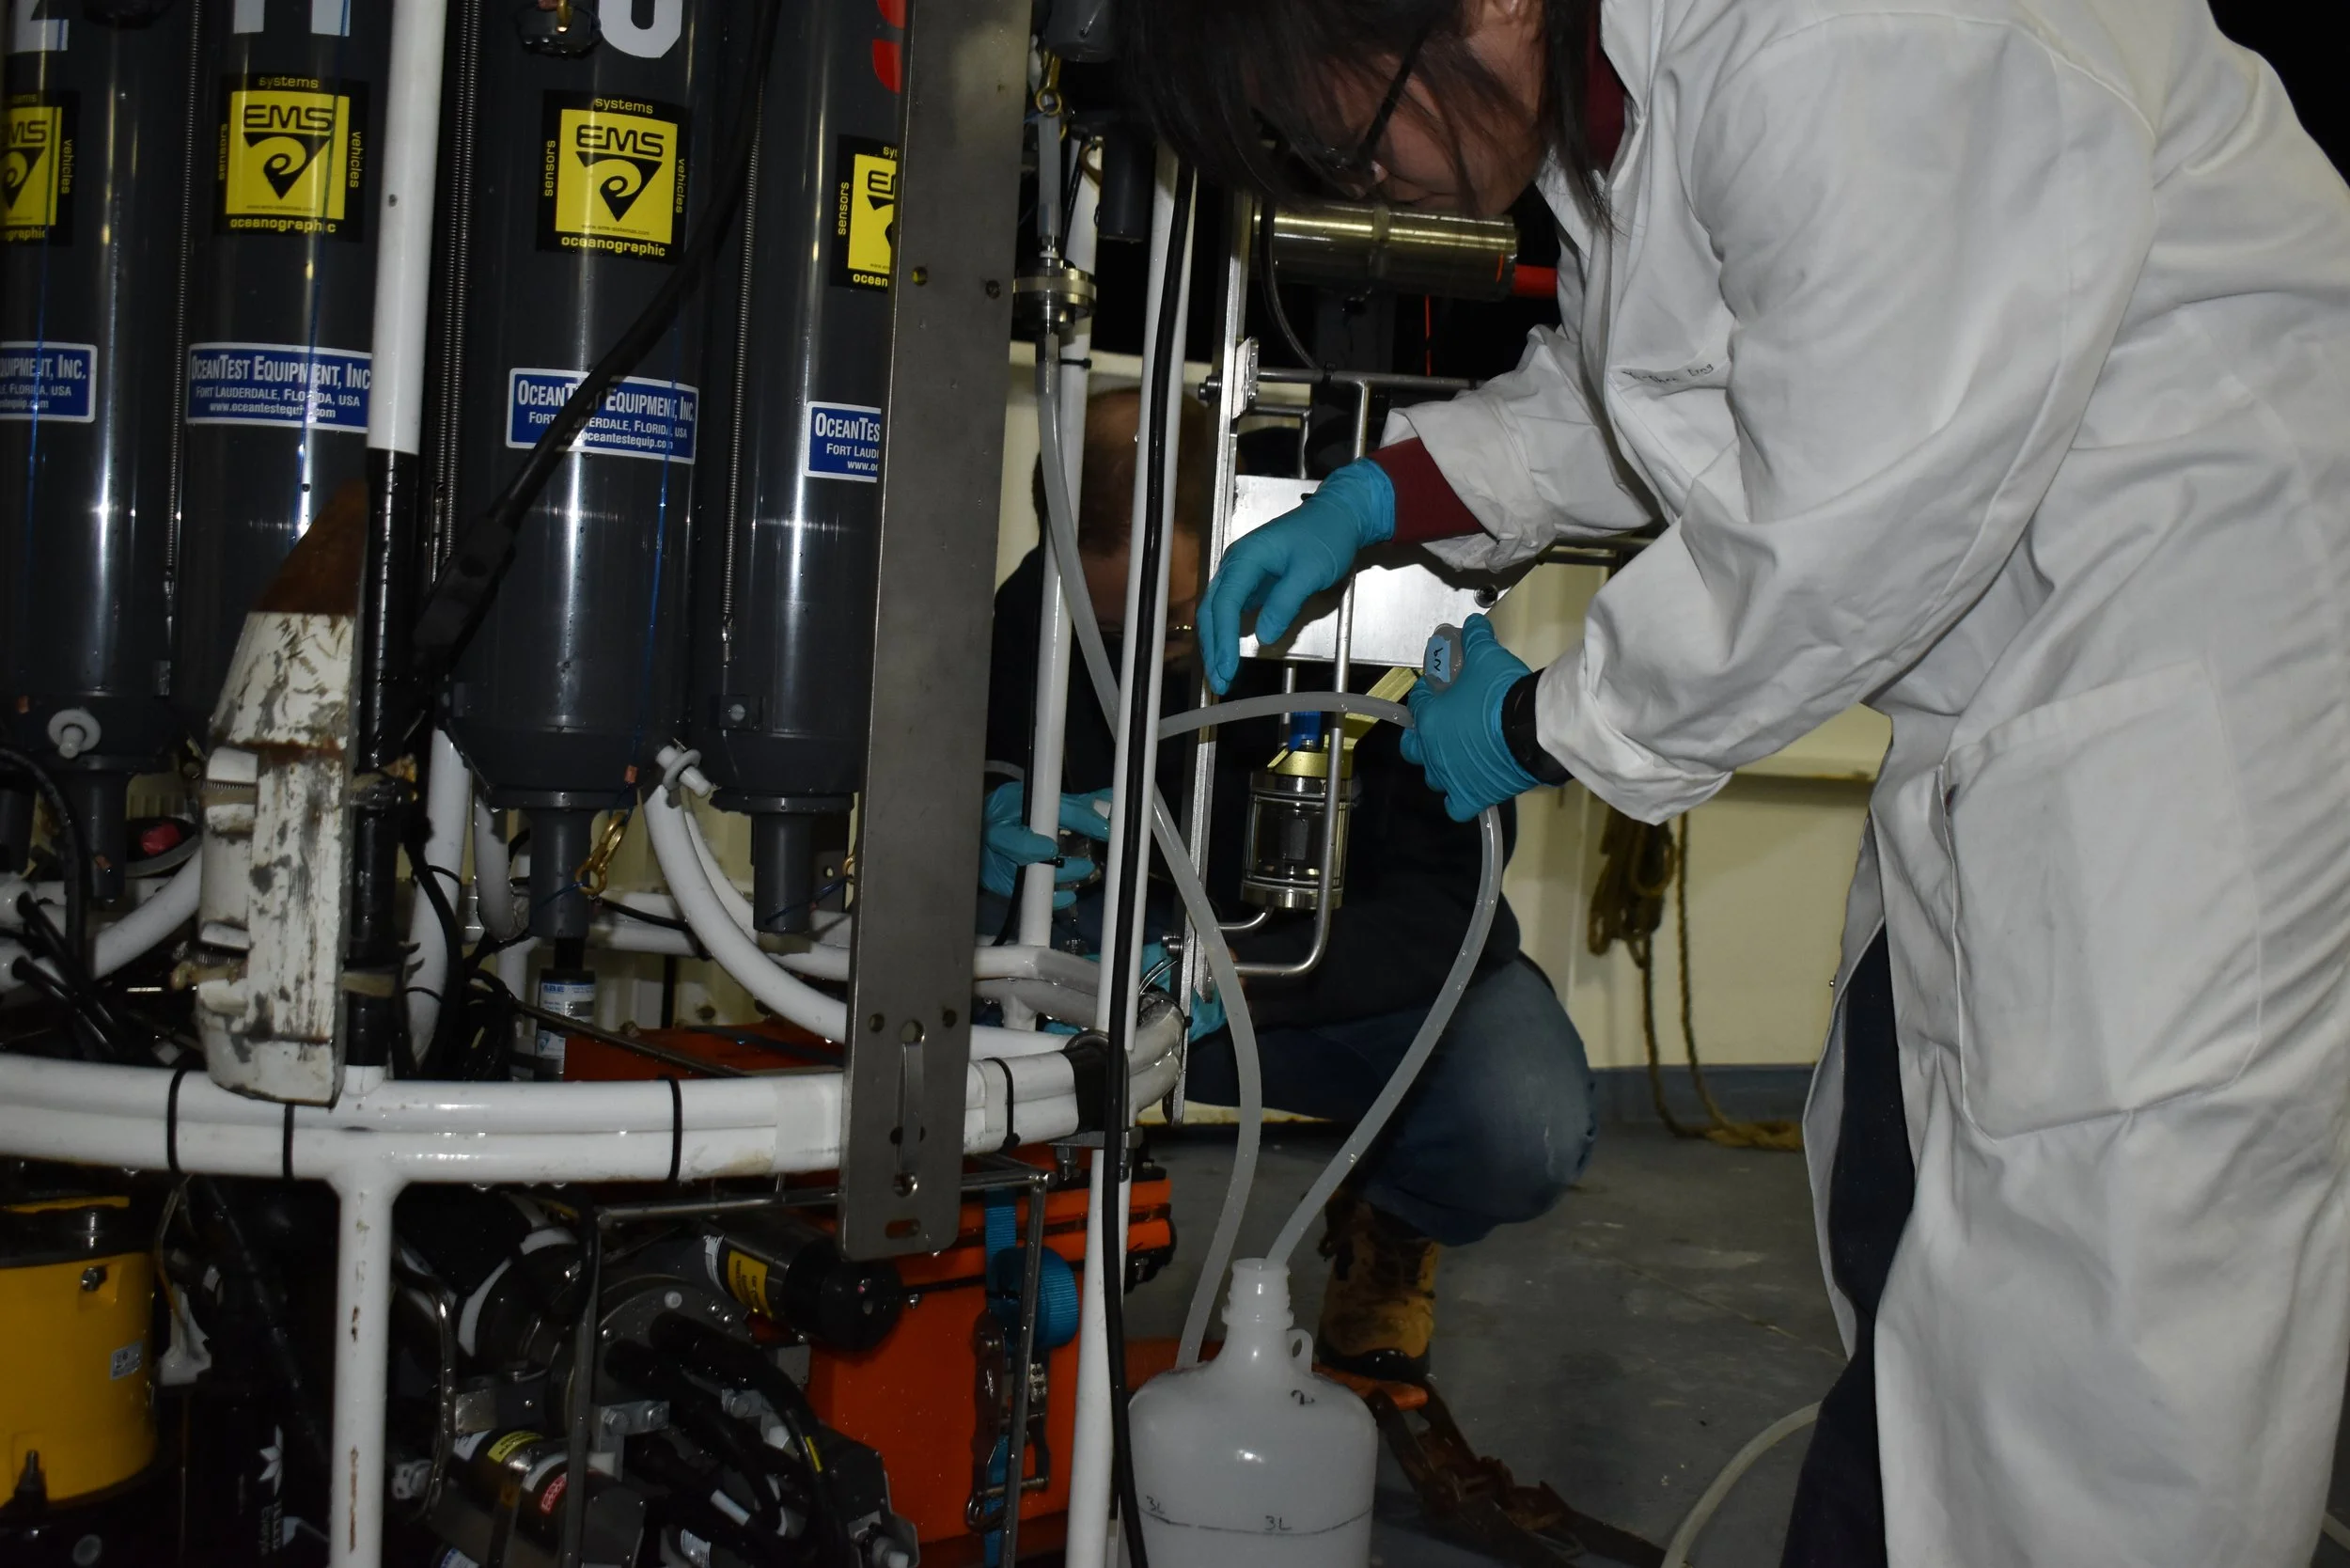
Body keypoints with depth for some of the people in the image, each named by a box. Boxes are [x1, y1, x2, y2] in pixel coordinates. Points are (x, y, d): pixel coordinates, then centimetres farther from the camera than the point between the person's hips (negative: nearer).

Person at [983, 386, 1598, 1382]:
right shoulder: (1038, 609, -16)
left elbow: (1442, 908, -28)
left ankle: (1389, 1229, 4)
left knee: (1525, 1130, -34)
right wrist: (994, 847, -36)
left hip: (1388, 969, -1)